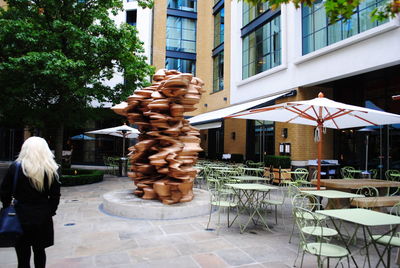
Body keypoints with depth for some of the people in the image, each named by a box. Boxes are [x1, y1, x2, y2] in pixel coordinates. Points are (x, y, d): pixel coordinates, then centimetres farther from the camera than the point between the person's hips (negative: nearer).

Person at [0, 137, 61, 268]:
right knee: (40, 251, 19)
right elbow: (55, 195, -1)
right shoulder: (52, 169, -5)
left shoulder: (15, 167, -9)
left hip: (21, 217, -2)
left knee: (23, 255, 9)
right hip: (43, 218, 2)